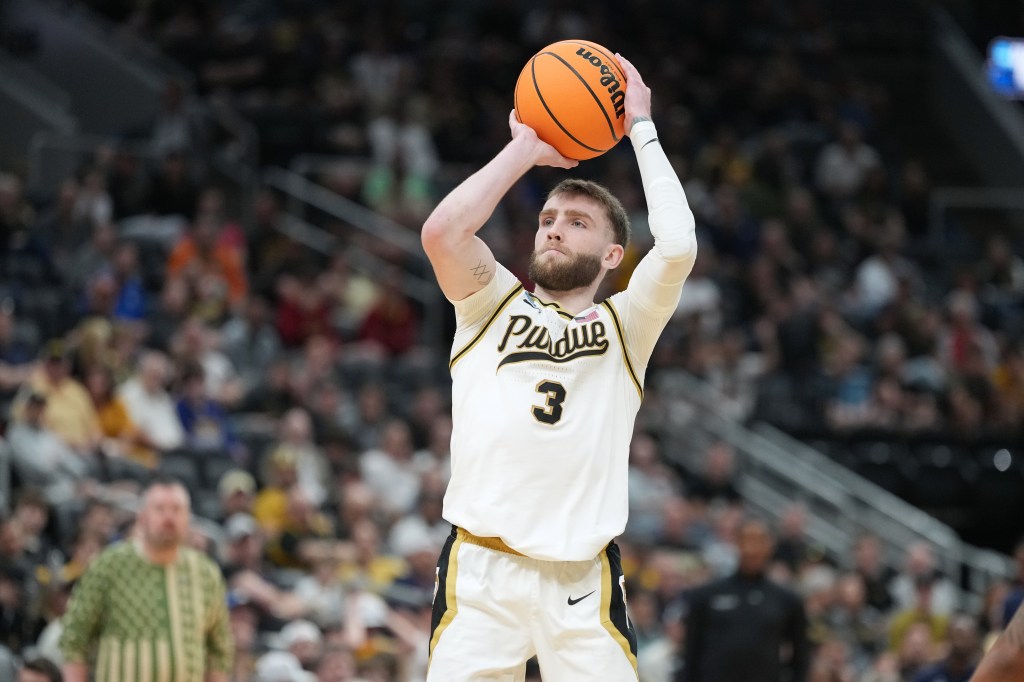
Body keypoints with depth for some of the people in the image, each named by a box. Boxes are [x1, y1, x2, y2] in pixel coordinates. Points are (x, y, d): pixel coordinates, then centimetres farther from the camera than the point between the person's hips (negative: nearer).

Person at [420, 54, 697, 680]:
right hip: (480, 571, 0)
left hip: (582, 582, 0)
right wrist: (525, 150, 6)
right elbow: (442, 232, -5)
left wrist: (642, 128, 4)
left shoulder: (624, 326, 13)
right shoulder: (493, 306, 15)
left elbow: (678, 247, -6)